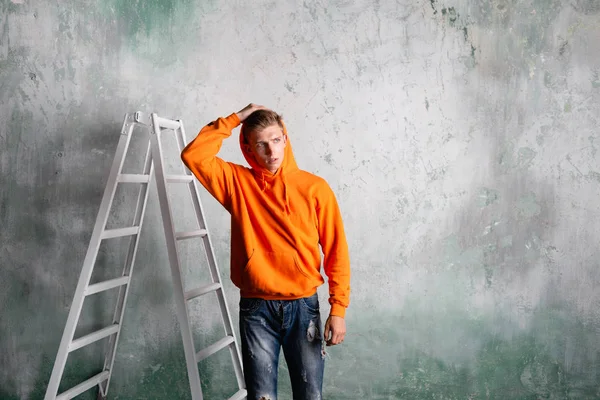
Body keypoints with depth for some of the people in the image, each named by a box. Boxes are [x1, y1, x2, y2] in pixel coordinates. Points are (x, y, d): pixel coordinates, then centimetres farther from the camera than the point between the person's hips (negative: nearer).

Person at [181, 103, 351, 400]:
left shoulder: (315, 188, -2)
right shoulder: (237, 182, 2)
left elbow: (336, 251, -1)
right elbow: (194, 155, -9)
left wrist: (338, 309, -5)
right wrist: (234, 120, -7)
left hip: (303, 306, 0)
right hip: (256, 308, 0)